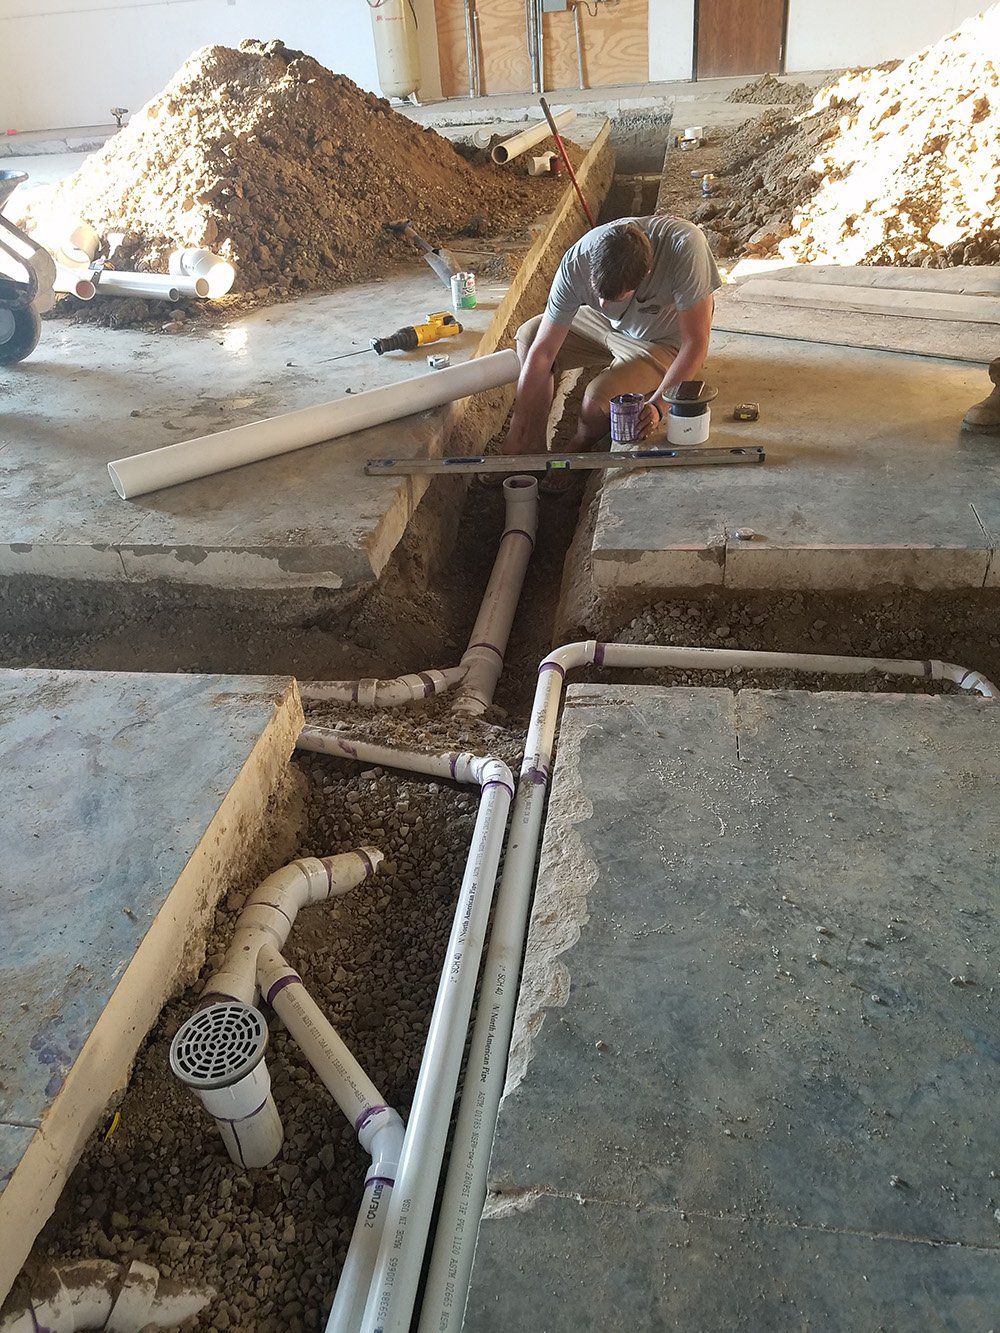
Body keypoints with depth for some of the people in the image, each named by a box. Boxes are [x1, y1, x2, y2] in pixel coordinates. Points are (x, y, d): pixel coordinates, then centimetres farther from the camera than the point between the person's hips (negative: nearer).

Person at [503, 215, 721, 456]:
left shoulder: (684, 247, -39)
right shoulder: (576, 262, -28)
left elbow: (695, 344, -31)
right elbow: (542, 353, -25)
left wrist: (657, 405, -39)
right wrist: (517, 431, -23)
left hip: (666, 343, -4)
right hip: (611, 325, 5)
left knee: (598, 398, -28)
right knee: (528, 336, -8)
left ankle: (575, 458, 7)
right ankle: (535, 452, 3)